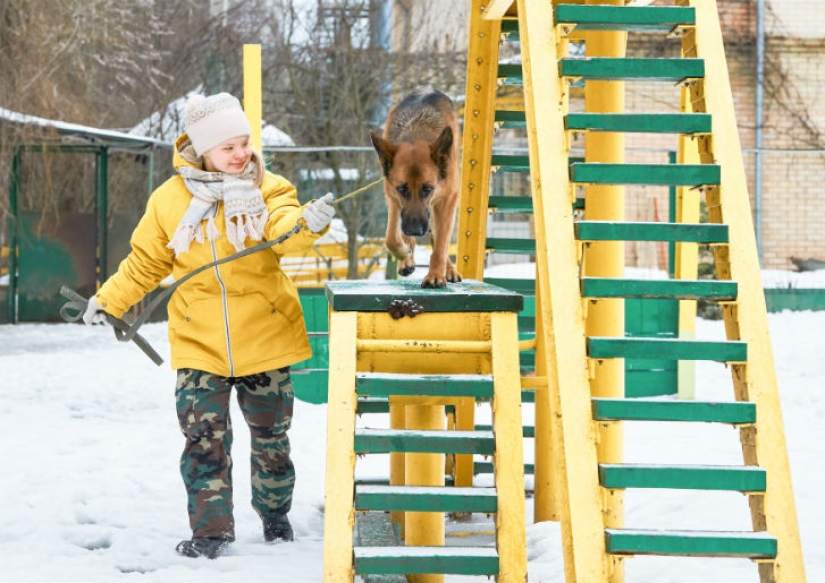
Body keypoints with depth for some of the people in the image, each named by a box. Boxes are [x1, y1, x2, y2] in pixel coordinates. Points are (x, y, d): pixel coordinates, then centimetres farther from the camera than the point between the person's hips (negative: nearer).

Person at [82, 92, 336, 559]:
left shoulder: (268, 189, -4)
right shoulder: (170, 199, -2)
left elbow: (283, 230, -24)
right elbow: (146, 263, 10)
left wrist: (307, 223, -46)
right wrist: (107, 301, 6)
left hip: (265, 339, 0)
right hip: (200, 344, 0)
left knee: (271, 436, 13)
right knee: (206, 438, -8)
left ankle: (275, 513, 34)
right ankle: (211, 530, -1)